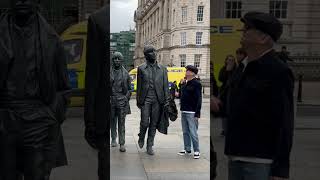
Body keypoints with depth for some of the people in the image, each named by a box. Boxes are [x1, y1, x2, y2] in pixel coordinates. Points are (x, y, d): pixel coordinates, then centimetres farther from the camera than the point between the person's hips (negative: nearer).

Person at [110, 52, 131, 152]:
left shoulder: (125, 73, 6)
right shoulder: (109, 72, 5)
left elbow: (129, 88, 9)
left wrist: (127, 98, -2)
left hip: (122, 100, -1)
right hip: (111, 100, 1)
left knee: (122, 123, -3)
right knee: (112, 121, 12)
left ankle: (122, 144, -2)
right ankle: (113, 139, 28)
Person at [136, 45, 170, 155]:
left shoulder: (163, 69, 9)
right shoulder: (141, 69, 6)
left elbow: (165, 85, 7)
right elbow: (139, 85, 7)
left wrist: (166, 100, 0)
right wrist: (138, 100, 4)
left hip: (157, 100, 1)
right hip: (145, 100, -1)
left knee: (154, 124, 4)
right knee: (145, 122, -4)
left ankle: (149, 146, 15)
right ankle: (141, 137, 27)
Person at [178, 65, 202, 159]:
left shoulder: (196, 84, -9)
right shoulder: (185, 84, 15)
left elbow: (199, 99, -13)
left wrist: (197, 114, -17)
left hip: (192, 113, -8)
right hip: (184, 112, 8)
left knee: (193, 132, -5)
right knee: (185, 132, 12)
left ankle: (196, 151, 5)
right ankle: (187, 149, 21)